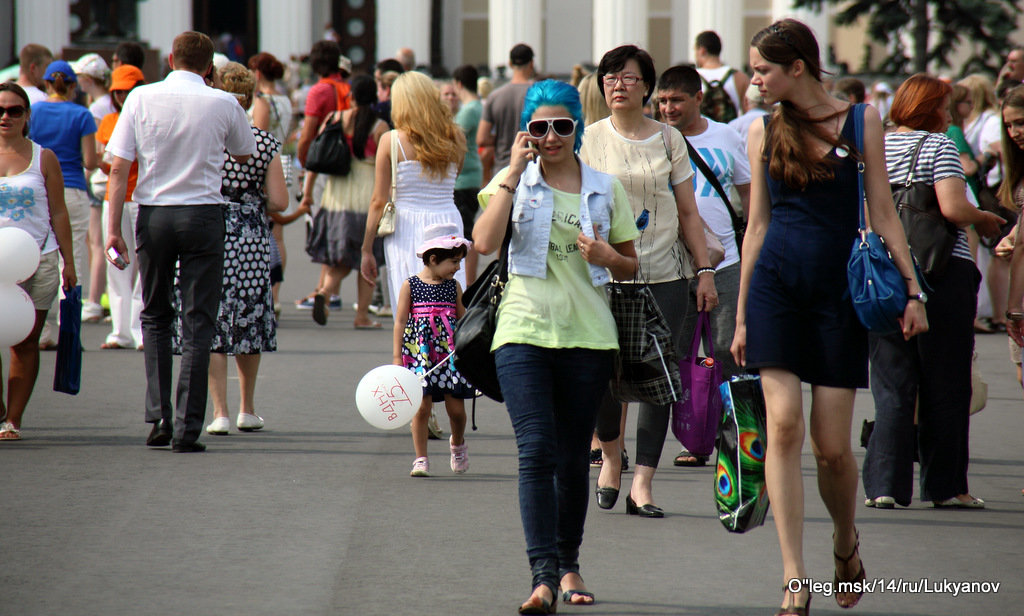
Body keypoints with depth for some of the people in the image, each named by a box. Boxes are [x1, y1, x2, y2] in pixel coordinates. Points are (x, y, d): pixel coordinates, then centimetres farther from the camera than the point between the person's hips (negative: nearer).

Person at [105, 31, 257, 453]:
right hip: (203, 212, -2)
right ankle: (186, 429, -2)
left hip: (153, 214, 2)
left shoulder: (142, 99, -1)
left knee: (154, 317, 17)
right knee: (197, 324, 2)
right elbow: (245, 154, 15)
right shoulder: (223, 104, -3)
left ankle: (158, 418, 9)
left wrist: (113, 228, -1)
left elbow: (119, 168, -4)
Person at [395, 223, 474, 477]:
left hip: (450, 351, 3)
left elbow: (462, 320, 14)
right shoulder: (410, 286, -1)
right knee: (422, 407, -5)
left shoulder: (453, 287, 8)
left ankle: (458, 444, 32)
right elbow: (400, 322, -1)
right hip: (419, 351, -3)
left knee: (456, 407, 2)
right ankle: (421, 459, 6)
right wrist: (397, 357, -5)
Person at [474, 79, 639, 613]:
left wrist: (608, 257, -7)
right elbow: (484, 243, -12)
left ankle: (569, 565, 26)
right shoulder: (513, 182, 5)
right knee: (536, 450, -15)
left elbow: (631, 268, 16)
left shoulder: (605, 188, 10)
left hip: (588, 334, 2)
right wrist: (513, 174, -11)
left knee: (573, 457, 9)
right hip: (524, 329, -2)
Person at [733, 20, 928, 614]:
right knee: (783, 424, -13)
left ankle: (846, 539, 31)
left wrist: (914, 289, -5)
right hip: (775, 281, 1)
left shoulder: (861, 121, 3)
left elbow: (883, 212, 3)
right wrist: (742, 315, 11)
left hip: (839, 286, -1)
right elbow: (757, 224, 12)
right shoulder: (764, 132, 8)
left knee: (833, 446, -1)